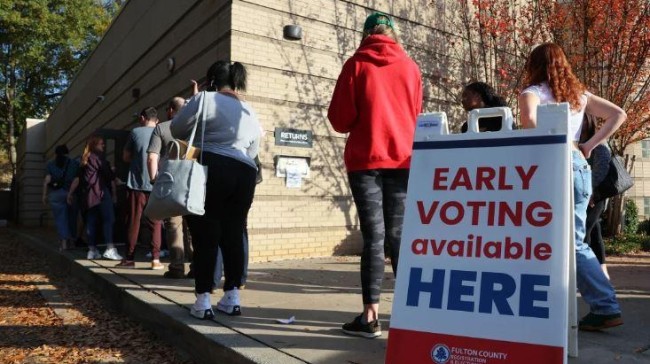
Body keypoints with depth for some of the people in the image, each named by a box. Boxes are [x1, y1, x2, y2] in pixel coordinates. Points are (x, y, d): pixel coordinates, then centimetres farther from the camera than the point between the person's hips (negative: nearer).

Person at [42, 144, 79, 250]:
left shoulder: (50, 164, 6)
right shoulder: (74, 163, 7)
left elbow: (47, 180, -1)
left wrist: (45, 195, 3)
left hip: (56, 194, -1)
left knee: (60, 218, 2)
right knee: (71, 217, 11)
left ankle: (64, 242, -5)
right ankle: (72, 241, 16)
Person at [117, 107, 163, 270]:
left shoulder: (135, 132, 0)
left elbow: (125, 157, 7)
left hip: (136, 183, -1)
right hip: (156, 185, 1)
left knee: (133, 221, 6)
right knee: (155, 223, 5)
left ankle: (129, 258, 12)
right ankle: (156, 259, 1)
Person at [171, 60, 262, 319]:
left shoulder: (205, 99, 1)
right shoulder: (250, 112, 19)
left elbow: (177, 129, 5)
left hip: (209, 171, -5)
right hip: (244, 174, 5)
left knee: (206, 235, -1)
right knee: (233, 235, 9)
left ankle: (203, 301, 1)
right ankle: (232, 297, 11)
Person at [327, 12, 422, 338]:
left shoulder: (356, 64, 1)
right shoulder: (410, 67, 10)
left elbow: (339, 119, -2)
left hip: (365, 160, -3)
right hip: (403, 160, 3)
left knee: (373, 237, -3)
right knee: (399, 236, 9)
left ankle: (370, 316, -2)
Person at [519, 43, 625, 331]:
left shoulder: (532, 92, -1)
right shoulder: (579, 94, 17)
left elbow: (529, 121, -23)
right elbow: (618, 115, 13)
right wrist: (588, 146, 9)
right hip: (580, 166, 6)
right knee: (574, 242, 10)